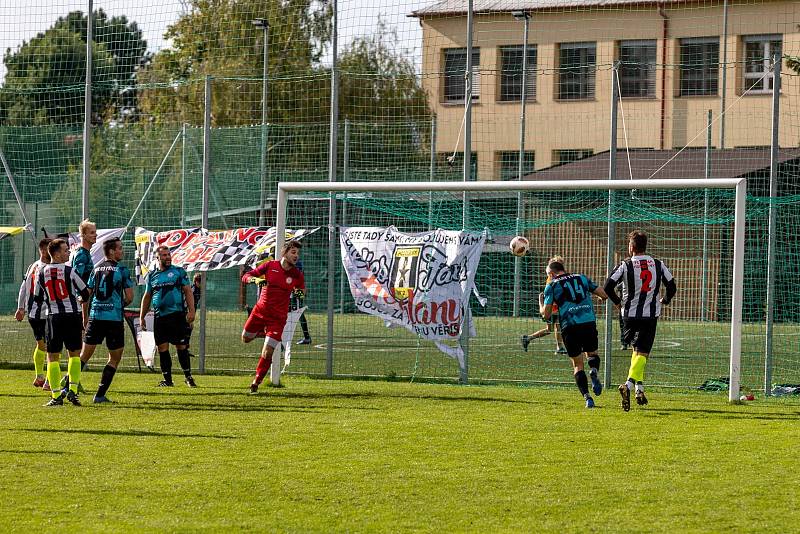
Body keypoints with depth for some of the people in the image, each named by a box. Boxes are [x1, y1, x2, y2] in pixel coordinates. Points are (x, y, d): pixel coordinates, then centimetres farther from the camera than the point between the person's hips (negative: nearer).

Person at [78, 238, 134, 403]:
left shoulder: (96, 269, 11)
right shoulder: (121, 269, -2)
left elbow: (86, 295, 12)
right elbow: (129, 297, -3)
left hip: (95, 317, 4)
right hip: (114, 319, -4)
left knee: (84, 355, 10)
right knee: (114, 358, 8)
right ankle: (100, 395, 1)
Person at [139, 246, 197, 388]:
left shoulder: (179, 272, 4)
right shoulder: (152, 275, 13)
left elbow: (188, 291, 1)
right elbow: (147, 297, 19)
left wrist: (191, 311, -10)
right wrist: (141, 317, 15)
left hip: (177, 314, -3)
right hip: (159, 316, 3)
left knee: (181, 346, -3)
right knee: (162, 348, 2)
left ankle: (188, 376, 7)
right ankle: (167, 379, 7)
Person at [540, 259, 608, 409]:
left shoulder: (551, 286, 8)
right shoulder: (582, 278, 17)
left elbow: (546, 314, 4)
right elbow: (604, 295, 15)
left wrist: (541, 304, 26)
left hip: (570, 327, -2)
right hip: (589, 322, 2)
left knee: (577, 364, 9)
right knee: (592, 353, 24)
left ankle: (587, 397, -6)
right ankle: (594, 371, -10)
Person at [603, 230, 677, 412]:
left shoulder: (626, 265, -6)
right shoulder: (658, 265, 2)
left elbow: (608, 286, -12)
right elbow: (672, 287, 6)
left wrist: (618, 302, 5)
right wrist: (664, 301, 25)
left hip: (629, 315, 0)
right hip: (651, 314, 0)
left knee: (637, 349, 19)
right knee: (642, 352, -5)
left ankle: (639, 387, 10)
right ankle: (629, 384, -27)